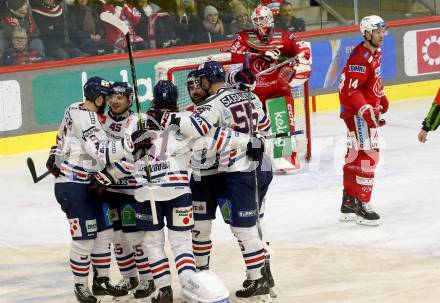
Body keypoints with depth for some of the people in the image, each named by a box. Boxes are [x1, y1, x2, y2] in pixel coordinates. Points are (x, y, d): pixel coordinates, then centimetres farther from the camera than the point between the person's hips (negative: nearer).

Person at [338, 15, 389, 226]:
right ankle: (362, 206, -8)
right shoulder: (360, 57, -22)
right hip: (356, 112, -10)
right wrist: (366, 110, -31)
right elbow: (350, 89, -26)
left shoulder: (376, 54, 10)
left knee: (356, 155, 16)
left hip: (368, 110, 10)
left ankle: (349, 203, 25)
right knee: (367, 155, -12)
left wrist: (381, 97, 28)